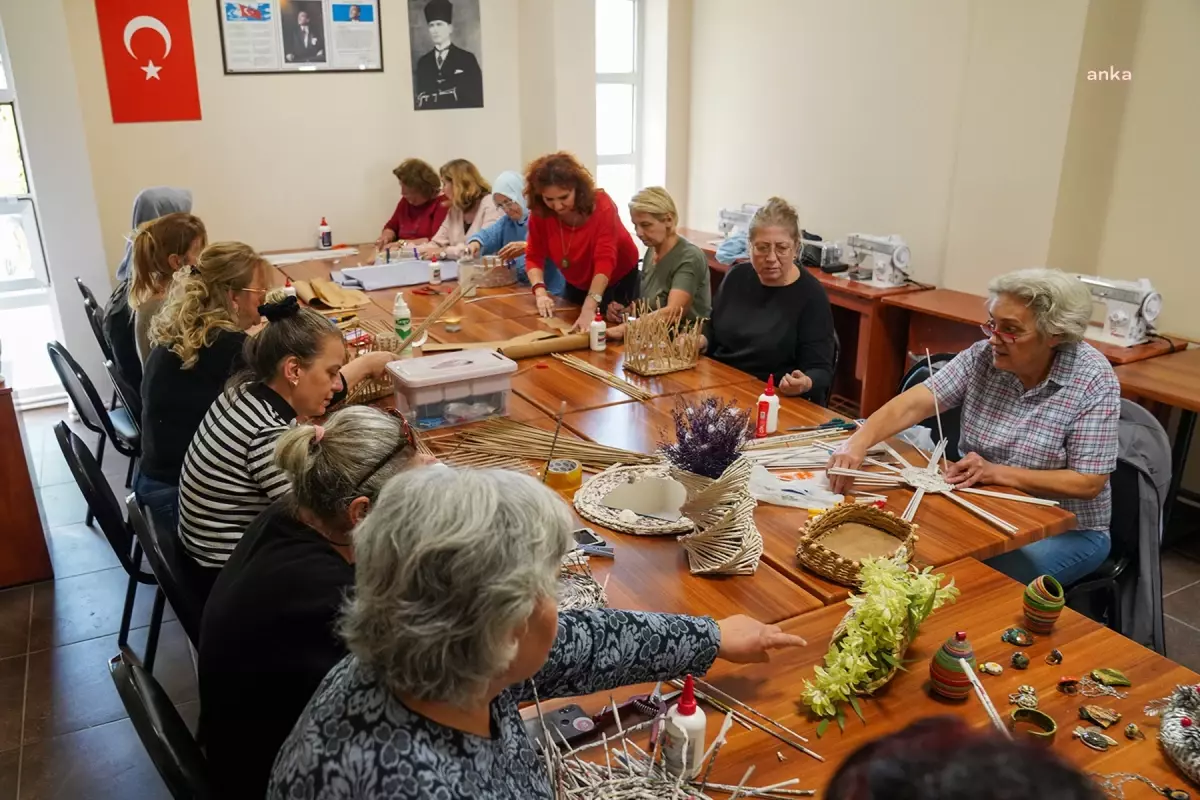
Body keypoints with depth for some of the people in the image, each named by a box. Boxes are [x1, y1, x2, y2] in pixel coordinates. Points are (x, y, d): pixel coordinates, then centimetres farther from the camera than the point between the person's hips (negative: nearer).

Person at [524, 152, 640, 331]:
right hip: (577, 285, 4)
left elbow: (605, 261, -42)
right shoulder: (540, 213, -22)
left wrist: (588, 309, -54)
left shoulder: (601, 205, -34)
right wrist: (540, 292, -36)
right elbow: (534, 257, -15)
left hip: (619, 281, -4)